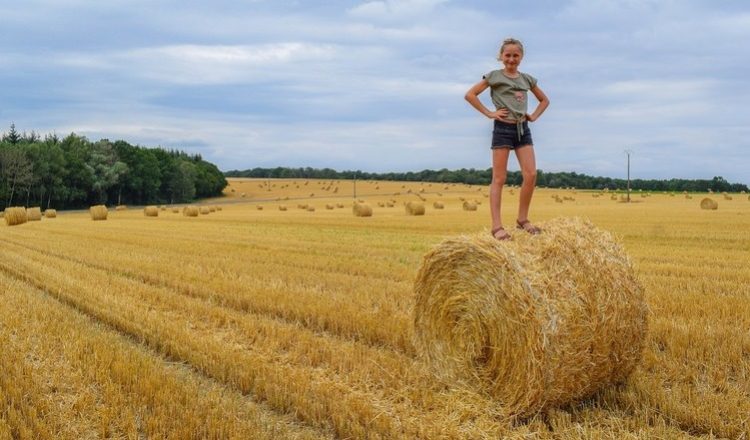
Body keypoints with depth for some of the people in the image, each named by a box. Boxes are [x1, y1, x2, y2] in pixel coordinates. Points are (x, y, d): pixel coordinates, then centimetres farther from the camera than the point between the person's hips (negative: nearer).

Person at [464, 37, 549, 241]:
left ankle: (522, 219, 10)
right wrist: (489, 113, -9)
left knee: (531, 174, -5)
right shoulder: (494, 76, 0)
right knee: (499, 179, -5)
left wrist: (534, 116, 10)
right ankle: (497, 226, -5)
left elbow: (544, 100, 26)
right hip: (503, 128, -5)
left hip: (523, 129, 5)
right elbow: (470, 95, -7)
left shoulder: (527, 79, 14)